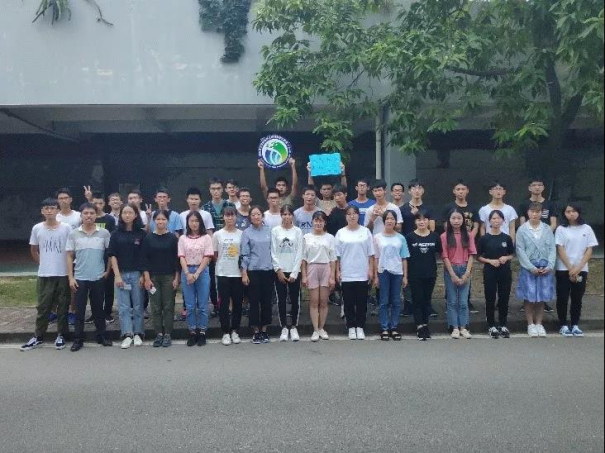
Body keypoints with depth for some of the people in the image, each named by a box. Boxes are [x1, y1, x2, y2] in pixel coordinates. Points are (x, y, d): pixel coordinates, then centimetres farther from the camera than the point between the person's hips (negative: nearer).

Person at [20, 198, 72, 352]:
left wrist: (70, 269, 0)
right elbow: (33, 251, 13)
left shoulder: (66, 228, -5)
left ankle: (61, 335, 18)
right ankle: (38, 336, 18)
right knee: (43, 306, 7)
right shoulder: (37, 228, 0)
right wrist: (44, 263, 8)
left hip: (63, 274, -1)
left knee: (63, 306, 7)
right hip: (44, 275, 1)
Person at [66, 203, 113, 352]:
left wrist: (108, 271, 1)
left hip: (98, 278, 0)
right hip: (80, 278, 0)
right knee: (79, 310, 5)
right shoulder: (73, 234, -1)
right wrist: (70, 277, -3)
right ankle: (78, 339, 13)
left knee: (98, 309, 10)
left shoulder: (104, 233, -2)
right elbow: (69, 257, 2)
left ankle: (101, 336, 21)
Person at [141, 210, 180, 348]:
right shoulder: (148, 238, 3)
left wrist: (177, 278, -5)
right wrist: (147, 278, -6)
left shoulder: (172, 238, 1)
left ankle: (167, 334, 10)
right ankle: (158, 334, 13)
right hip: (153, 277, 1)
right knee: (155, 307, 4)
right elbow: (144, 259, 1)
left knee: (168, 306, 2)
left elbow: (177, 259, 0)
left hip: (169, 277, -1)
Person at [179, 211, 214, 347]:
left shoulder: (206, 237, 2)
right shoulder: (183, 238, 7)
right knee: (190, 305, 5)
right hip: (187, 272, 2)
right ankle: (192, 332, 14)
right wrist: (188, 274, -13)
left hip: (202, 271, -1)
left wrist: (197, 273, -13)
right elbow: (182, 257, 1)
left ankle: (202, 332, 11)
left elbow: (207, 257, -4)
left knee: (202, 305, 2)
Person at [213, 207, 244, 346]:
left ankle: (234, 331, 18)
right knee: (224, 303, 2)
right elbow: (214, 255, 6)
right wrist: (224, 263, 4)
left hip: (238, 273, 1)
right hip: (223, 274, -1)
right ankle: (226, 333, 11)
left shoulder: (241, 234, 1)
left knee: (237, 303, 6)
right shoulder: (217, 234, -1)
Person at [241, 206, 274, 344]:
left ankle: (264, 330, 19)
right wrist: (244, 273, -7)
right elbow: (245, 254, -2)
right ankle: (256, 331, 13)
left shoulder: (269, 230, 5)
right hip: (253, 271, -2)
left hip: (268, 270, 2)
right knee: (254, 302, 2)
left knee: (267, 301, 7)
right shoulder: (247, 233, -1)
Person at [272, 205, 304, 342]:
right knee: (281, 300, 3)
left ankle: (294, 327, 16)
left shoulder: (298, 231, 2)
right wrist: (278, 270, -9)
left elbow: (299, 253, -2)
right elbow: (273, 252, -1)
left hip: (294, 271, 0)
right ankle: (284, 327, 13)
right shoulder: (275, 231, 2)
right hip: (280, 271, 0)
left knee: (295, 300, 4)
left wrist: (294, 273, -8)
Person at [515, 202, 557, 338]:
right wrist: (531, 267, -11)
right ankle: (530, 325, 12)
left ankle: (539, 324, 19)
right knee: (529, 298, 0)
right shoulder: (522, 230, -3)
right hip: (529, 267, -2)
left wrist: (550, 266, -8)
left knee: (542, 297, 7)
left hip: (545, 268, 2)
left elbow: (552, 249, 3)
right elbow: (520, 250, -6)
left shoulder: (547, 229, 4)